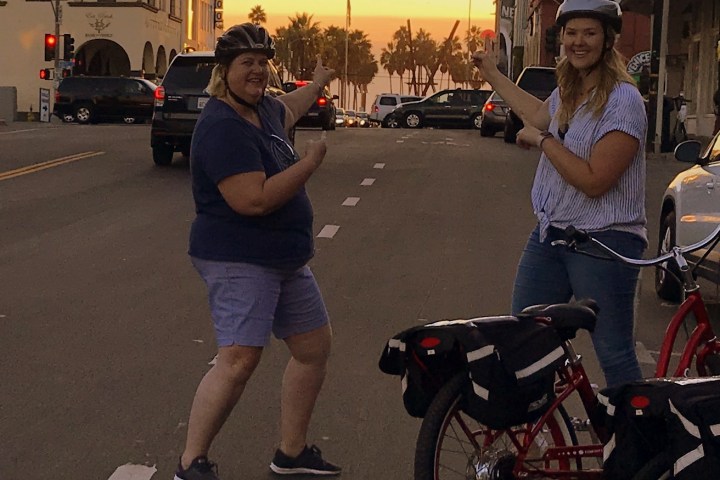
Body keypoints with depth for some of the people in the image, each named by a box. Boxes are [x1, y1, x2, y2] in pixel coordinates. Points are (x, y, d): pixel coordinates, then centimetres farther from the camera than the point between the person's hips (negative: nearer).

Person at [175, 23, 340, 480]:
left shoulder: (263, 109, 8)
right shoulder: (223, 128, -22)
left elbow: (288, 109, 35)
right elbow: (254, 199, -30)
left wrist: (317, 84, 51)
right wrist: (311, 161, -19)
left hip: (286, 259, 10)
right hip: (239, 260, -10)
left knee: (315, 347, 14)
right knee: (239, 359, -21)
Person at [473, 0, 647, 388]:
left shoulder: (623, 100, -16)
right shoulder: (567, 92, 10)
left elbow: (594, 180, -23)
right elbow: (540, 115, 36)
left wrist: (542, 140, -15)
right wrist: (492, 75, 43)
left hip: (604, 241, -8)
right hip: (550, 235, 8)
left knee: (614, 355, -4)